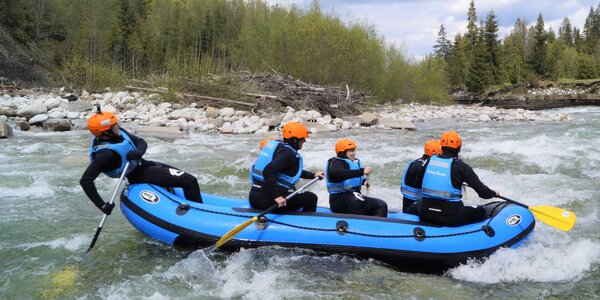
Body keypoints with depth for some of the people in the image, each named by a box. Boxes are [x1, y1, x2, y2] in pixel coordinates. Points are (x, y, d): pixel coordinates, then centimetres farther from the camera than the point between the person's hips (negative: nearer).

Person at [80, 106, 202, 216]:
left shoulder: (117, 132, -9)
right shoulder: (106, 153, -32)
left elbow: (141, 142, -3)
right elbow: (85, 180, -35)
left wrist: (138, 152, -27)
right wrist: (102, 205, -36)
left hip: (142, 164, 9)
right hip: (139, 176, -9)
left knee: (182, 175, 25)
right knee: (189, 181, -16)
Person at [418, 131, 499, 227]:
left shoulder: (430, 160, 6)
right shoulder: (460, 166, -7)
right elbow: (482, 191, -5)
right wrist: (494, 193, 19)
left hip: (425, 215, 3)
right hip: (450, 216, -3)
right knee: (481, 211, 20)